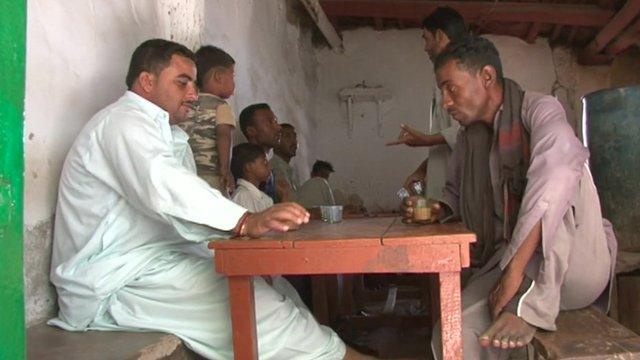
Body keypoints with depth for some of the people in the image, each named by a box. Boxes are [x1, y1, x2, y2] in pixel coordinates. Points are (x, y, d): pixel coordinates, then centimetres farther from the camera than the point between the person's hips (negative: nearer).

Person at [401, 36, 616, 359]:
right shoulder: (469, 139, 8)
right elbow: (456, 193, 23)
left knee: (568, 176, -31)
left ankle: (531, 304, -28)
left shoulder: (539, 109, -12)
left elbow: (555, 177, -30)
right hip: (510, 262, 4)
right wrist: (437, 211, -2)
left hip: (578, 265, -4)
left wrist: (514, 270, -36)